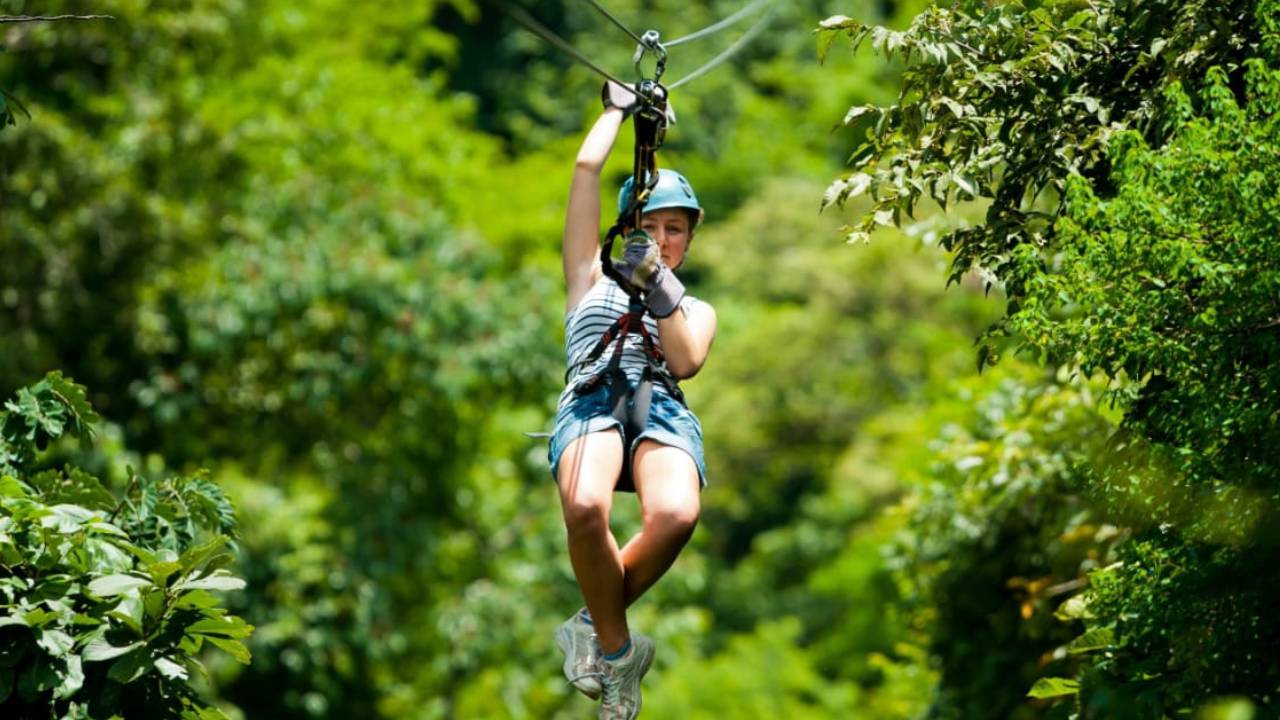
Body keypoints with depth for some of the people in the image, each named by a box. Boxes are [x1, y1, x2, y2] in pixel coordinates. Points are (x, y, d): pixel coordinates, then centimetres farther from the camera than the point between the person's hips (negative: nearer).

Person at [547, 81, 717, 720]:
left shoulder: (697, 309, 32)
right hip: (592, 400, -1)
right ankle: (617, 650, -16)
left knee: (675, 515, -38)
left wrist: (659, 289, -1)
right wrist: (619, 110, 37)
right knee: (585, 508, -39)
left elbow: (685, 361, 8)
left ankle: (597, 627, -11)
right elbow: (586, 170, 26)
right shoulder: (592, 281, 30)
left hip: (663, 410, 1)